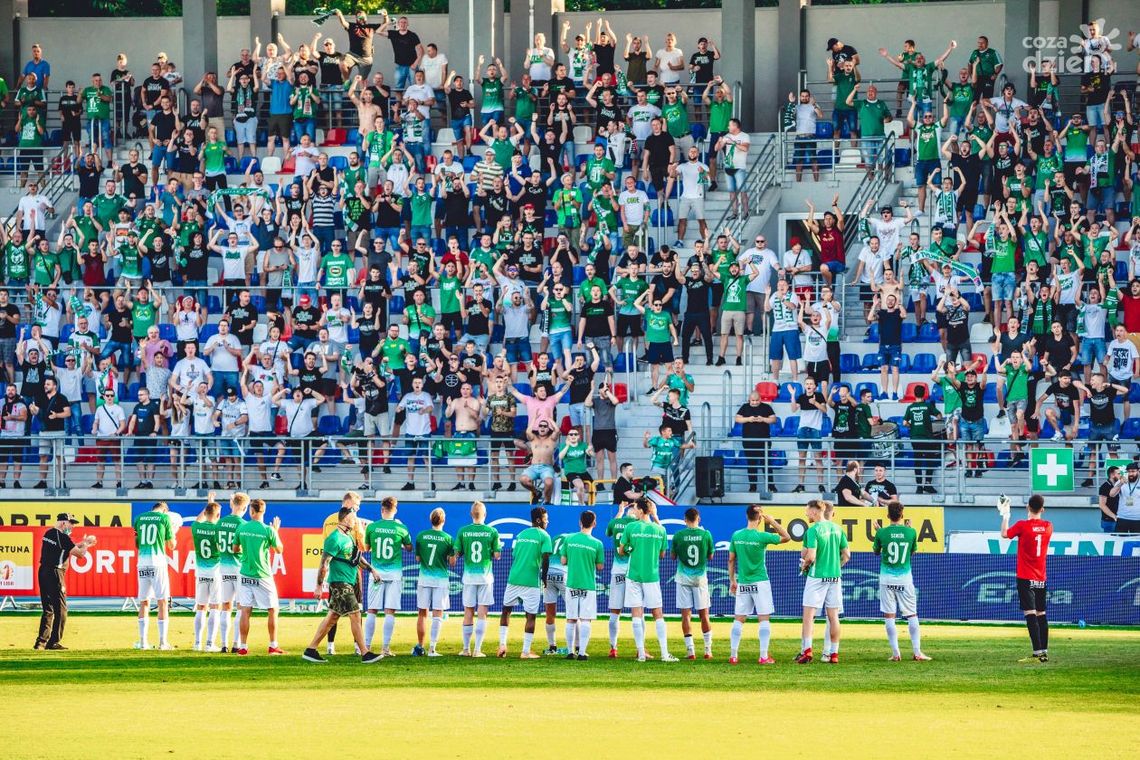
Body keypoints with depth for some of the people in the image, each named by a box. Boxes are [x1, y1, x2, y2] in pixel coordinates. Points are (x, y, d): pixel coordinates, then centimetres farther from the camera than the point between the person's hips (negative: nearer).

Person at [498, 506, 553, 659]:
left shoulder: (521, 535, 14)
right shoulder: (544, 536, -3)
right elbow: (545, 559, -10)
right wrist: (544, 578, 3)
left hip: (513, 578, 5)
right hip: (531, 580, -5)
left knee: (506, 610, 16)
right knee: (531, 615, 1)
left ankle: (502, 643, 3)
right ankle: (526, 651, -1)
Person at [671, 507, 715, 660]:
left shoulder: (678, 535, -7)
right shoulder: (706, 534, -5)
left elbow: (673, 556, 4)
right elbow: (710, 556, 4)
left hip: (683, 578, -1)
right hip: (700, 578, 1)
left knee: (686, 614, 1)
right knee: (704, 614, 9)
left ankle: (690, 650, -4)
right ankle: (708, 650, 10)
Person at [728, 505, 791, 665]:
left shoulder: (736, 536, 1)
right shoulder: (762, 537, -12)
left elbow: (731, 560, 7)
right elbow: (786, 537, 0)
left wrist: (732, 581, 16)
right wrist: (772, 522, 2)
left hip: (742, 584, 4)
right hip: (760, 582, -4)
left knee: (739, 619, 7)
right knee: (764, 619, 1)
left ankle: (733, 655, 5)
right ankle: (763, 656, -3)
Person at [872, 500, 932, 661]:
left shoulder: (882, 532, -7)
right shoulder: (910, 532, -4)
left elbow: (876, 551, 9)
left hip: (887, 579, -1)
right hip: (905, 578, 1)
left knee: (889, 616, 3)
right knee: (912, 615, 7)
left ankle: (895, 653, -1)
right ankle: (917, 652, 2)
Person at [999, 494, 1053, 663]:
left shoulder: (1022, 525, -12)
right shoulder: (1048, 526, 2)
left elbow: (1005, 534, 1)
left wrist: (1005, 515, 12)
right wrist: (1039, 515, 25)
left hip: (1026, 578, -6)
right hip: (1041, 579, 6)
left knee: (1030, 614, -11)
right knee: (1041, 614, 15)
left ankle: (1037, 653, -20)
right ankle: (1044, 652, 18)